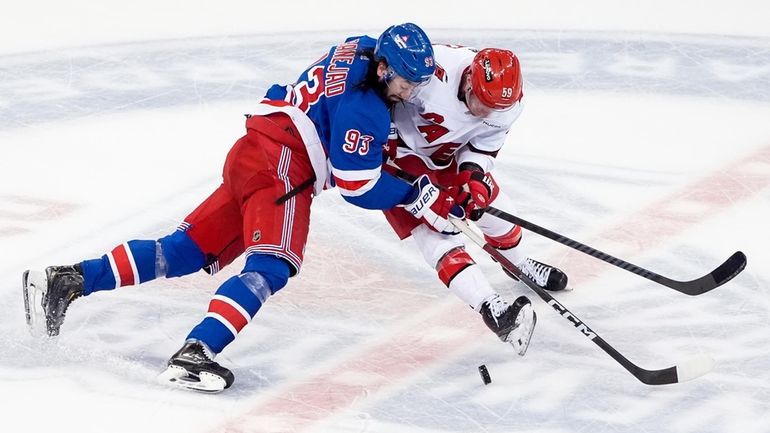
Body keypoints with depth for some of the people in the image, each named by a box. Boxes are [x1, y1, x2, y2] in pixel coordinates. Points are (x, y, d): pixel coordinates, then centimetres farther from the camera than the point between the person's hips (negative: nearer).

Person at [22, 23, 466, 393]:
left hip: (252, 155, 9)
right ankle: (195, 354, -37)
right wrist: (419, 198, -3)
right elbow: (358, 185, -11)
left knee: (187, 249, 7)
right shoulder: (365, 107, -14)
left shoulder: (362, 49, 11)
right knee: (271, 265, -22)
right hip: (280, 163, -9)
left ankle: (70, 281, 3)